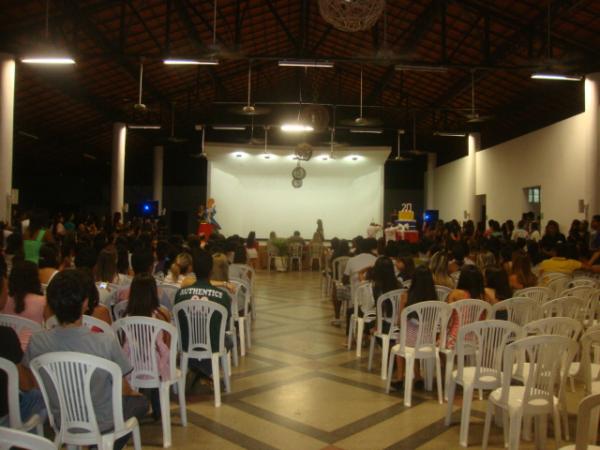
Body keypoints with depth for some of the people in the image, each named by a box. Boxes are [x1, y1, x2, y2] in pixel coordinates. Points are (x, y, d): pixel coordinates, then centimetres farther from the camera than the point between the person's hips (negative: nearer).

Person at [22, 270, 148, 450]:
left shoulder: (37, 342, -21)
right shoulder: (106, 341, -30)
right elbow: (123, 389, -15)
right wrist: (132, 393, 8)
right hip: (102, 423, -4)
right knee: (140, 401, 27)